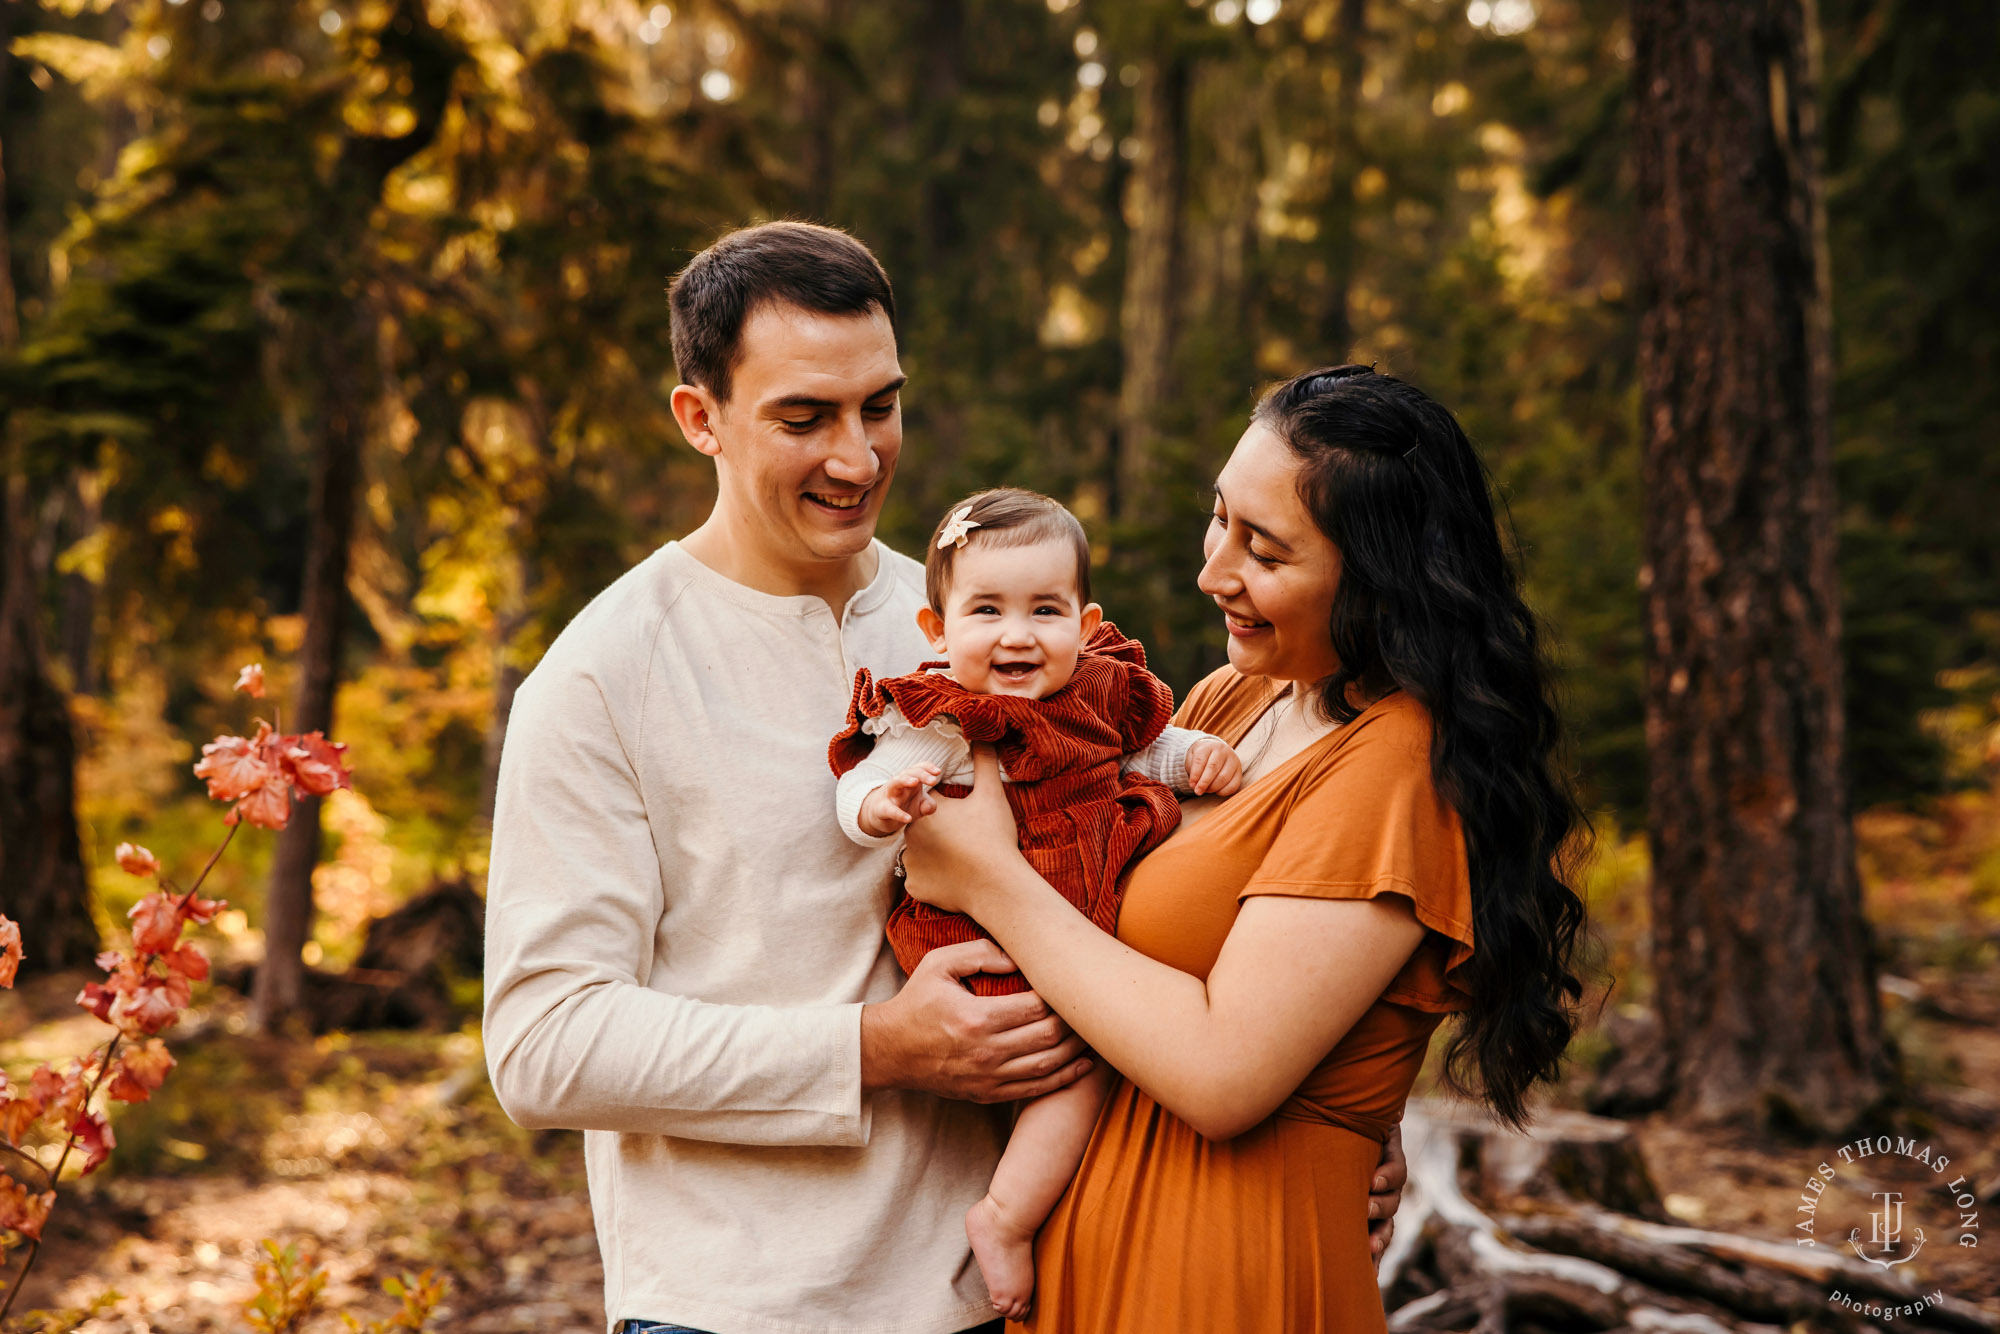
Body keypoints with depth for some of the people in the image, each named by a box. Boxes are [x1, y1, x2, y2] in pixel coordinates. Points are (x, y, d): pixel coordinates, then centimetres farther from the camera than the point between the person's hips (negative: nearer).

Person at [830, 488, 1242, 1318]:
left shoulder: (1099, 690, 3)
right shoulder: (939, 722, -15)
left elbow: (1144, 747, 21)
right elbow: (857, 795, -22)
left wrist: (1198, 755, 2)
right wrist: (884, 804, -44)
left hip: (1097, 920, 7)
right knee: (1081, 1058, -16)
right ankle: (1005, 1219, -3)